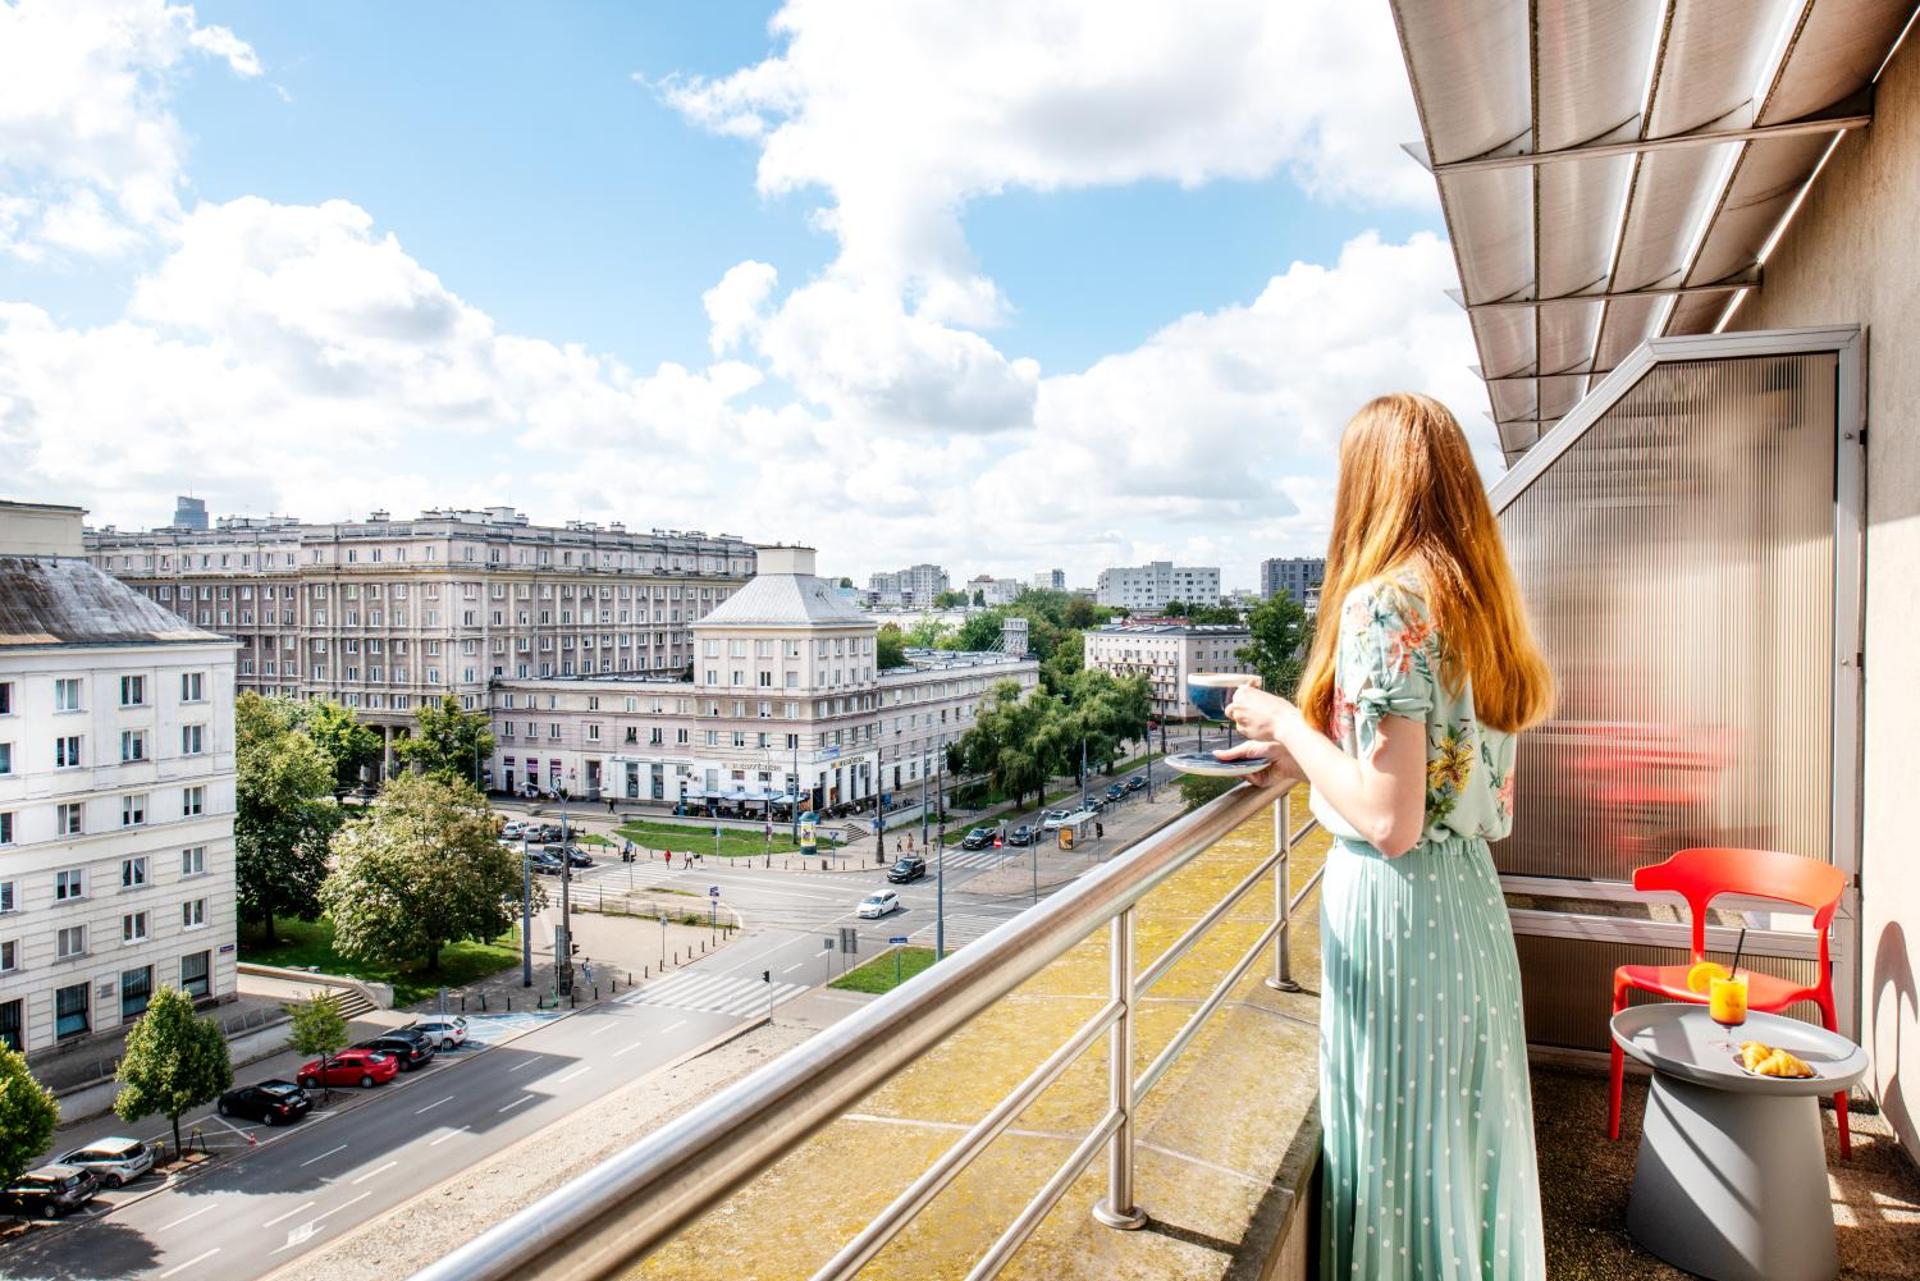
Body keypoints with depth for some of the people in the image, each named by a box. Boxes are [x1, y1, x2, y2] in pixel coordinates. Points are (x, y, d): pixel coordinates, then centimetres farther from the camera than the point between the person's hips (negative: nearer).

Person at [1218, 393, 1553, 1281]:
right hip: (1471, 888, 9)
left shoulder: (1383, 601, -18)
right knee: (1469, 1132, 21)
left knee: (1397, 1138, 8)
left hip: (1395, 899, -9)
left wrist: (1287, 725, -10)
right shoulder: (1479, 601, 7)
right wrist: (1305, 758, 15)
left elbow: (1389, 820, -22)